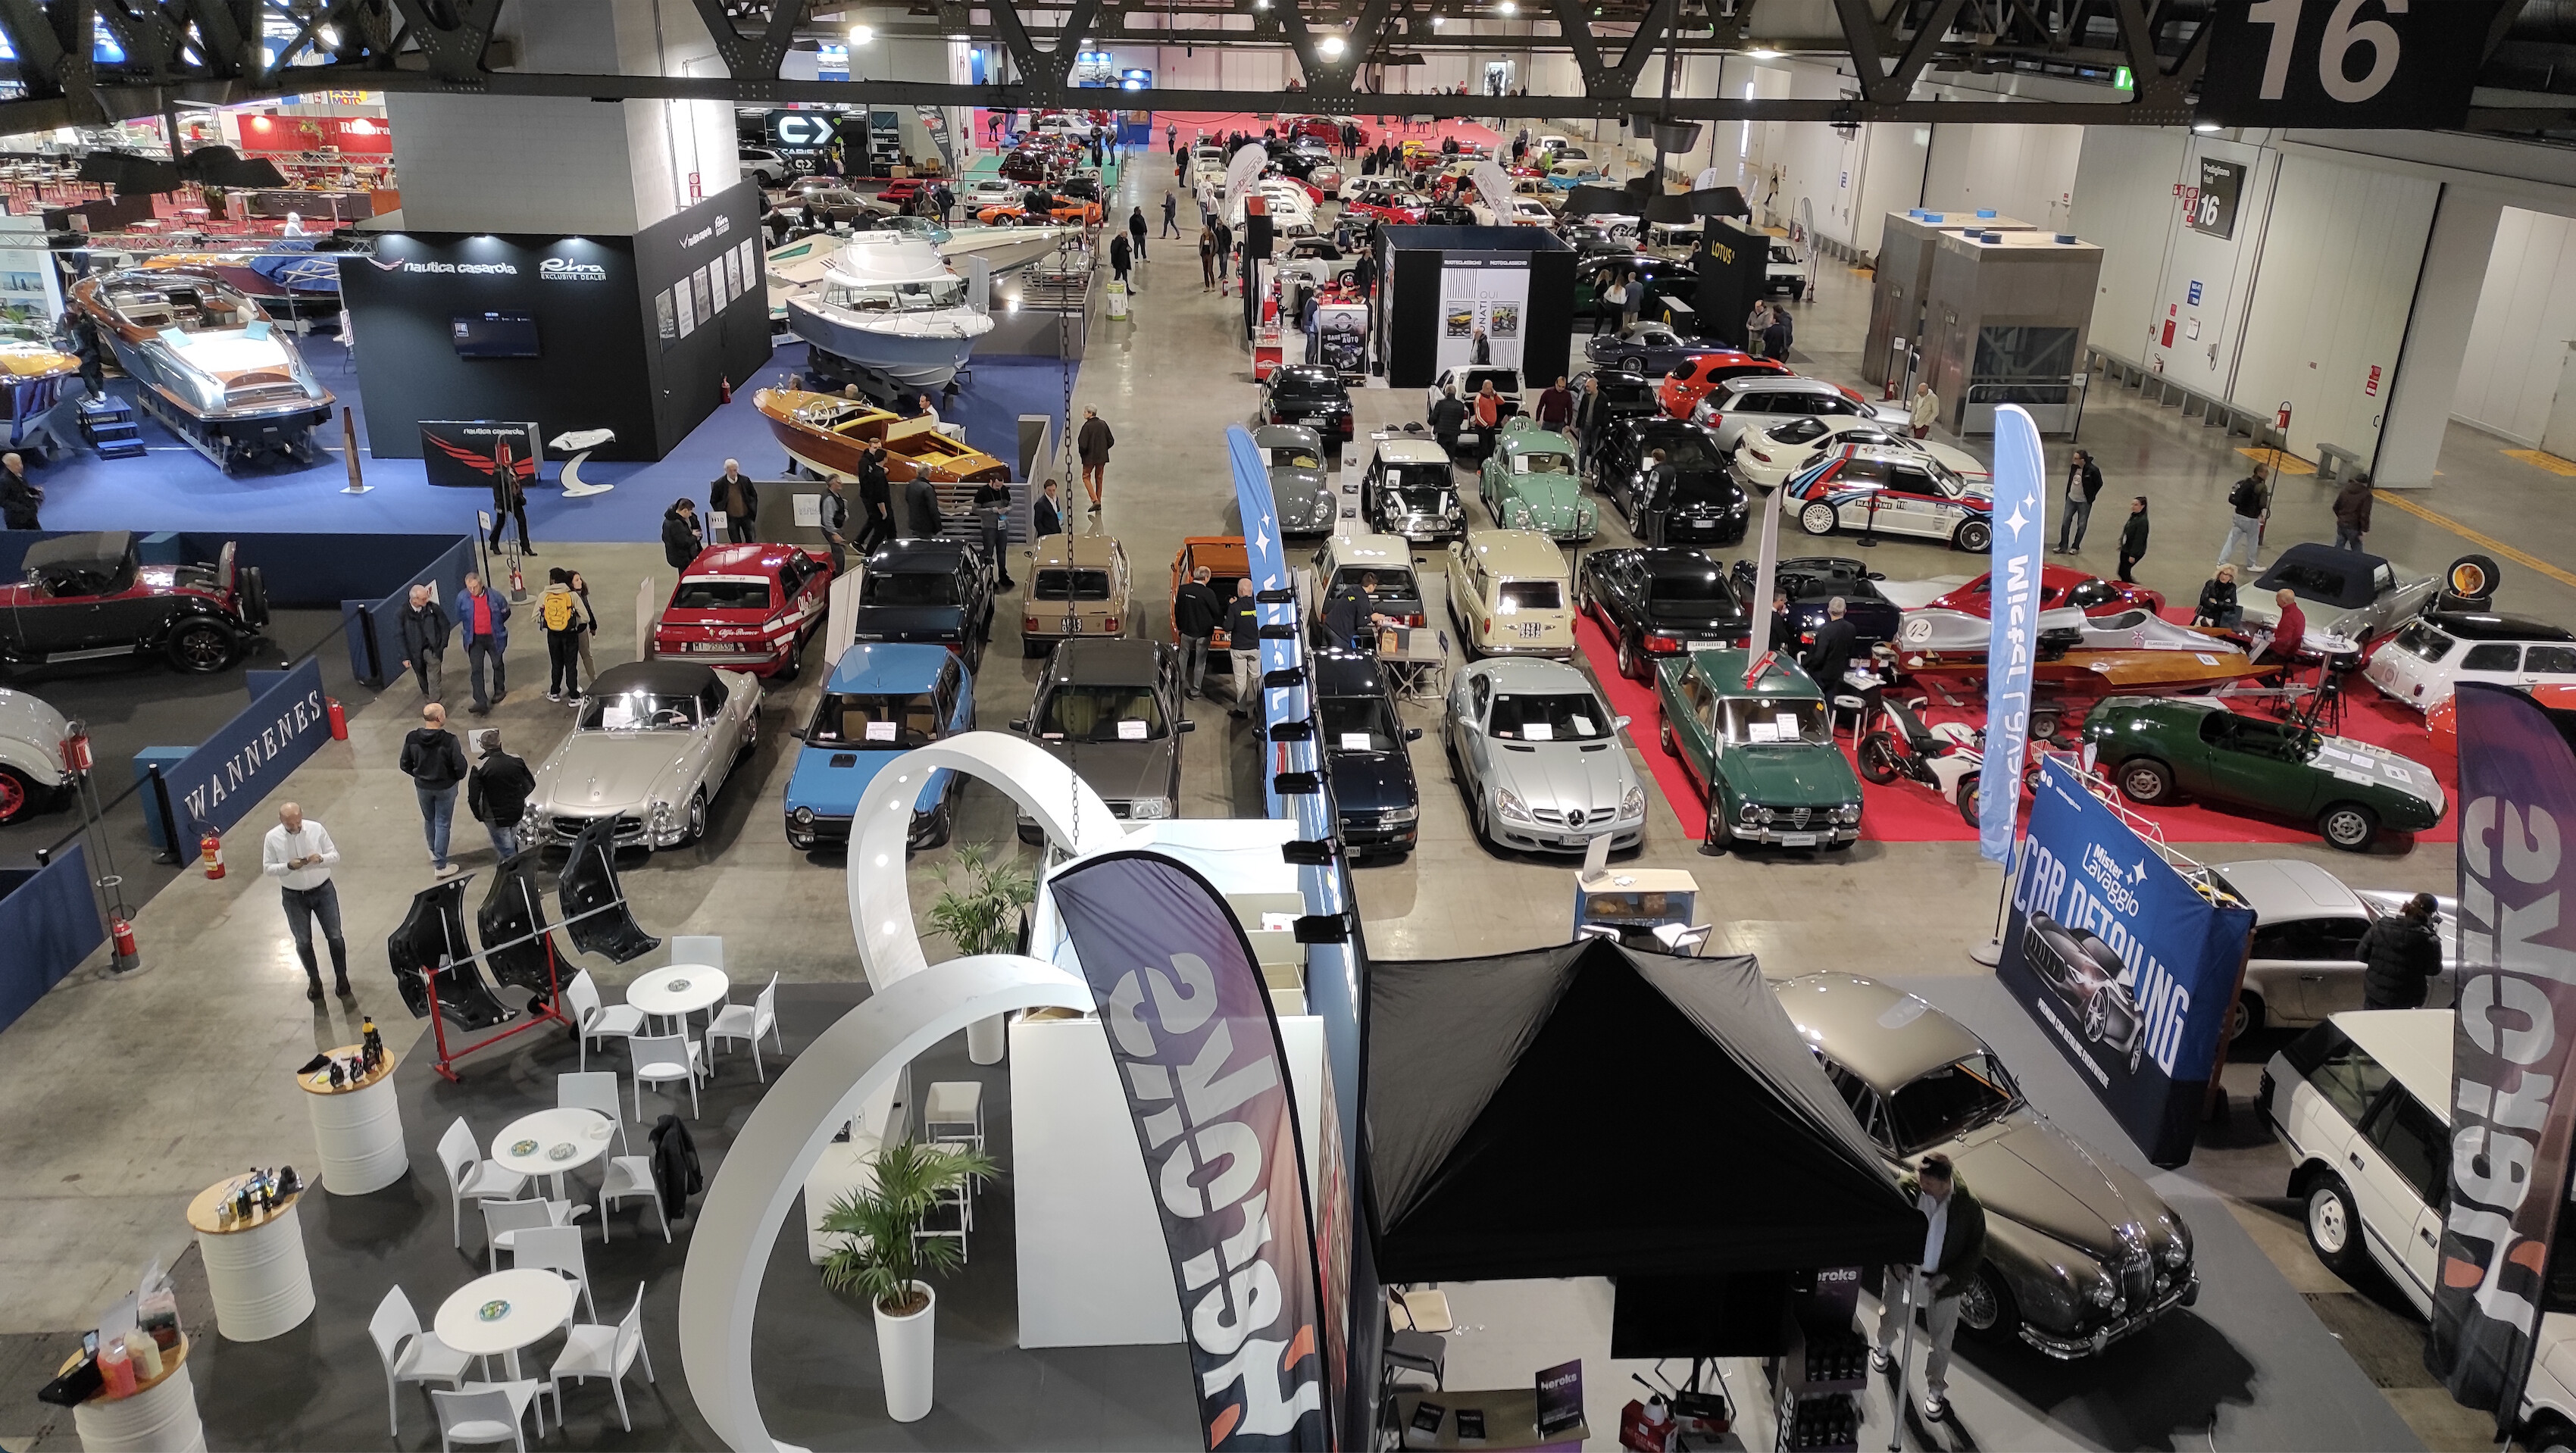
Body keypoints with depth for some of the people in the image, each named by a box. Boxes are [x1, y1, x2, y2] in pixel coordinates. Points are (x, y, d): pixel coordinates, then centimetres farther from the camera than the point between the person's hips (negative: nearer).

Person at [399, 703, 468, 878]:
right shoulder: (449, 740, -26)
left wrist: (419, 775, 15)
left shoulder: (412, 738, -14)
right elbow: (460, 767, -21)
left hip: (422, 787, 4)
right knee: (442, 824, 8)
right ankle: (441, 865, 13)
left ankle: (433, 852, 47)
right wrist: (458, 777, 2)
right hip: (445, 787, -4)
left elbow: (405, 765, -3)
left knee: (429, 820, 25)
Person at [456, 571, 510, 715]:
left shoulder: (493, 596, -13)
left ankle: (500, 691, 42)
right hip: (475, 639, 0)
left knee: (497, 664, 18)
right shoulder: (463, 599, -8)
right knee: (476, 669, -7)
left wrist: (496, 624, 7)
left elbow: (506, 611, 5)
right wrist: (469, 627, 9)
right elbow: (459, 617, 10)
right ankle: (481, 702, -9)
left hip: (493, 637, 0)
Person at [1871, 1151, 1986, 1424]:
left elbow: (1975, 1251, -13)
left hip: (1944, 1282, -1)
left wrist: (1948, 1277, -19)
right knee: (1892, 1318, 27)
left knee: (1941, 1340, 15)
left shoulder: (1968, 1207, -26)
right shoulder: (1907, 1190, -24)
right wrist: (1896, 1259, -16)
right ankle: (1884, 1348, 61)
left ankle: (1935, 1390, 39)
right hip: (1904, 1271, 2)